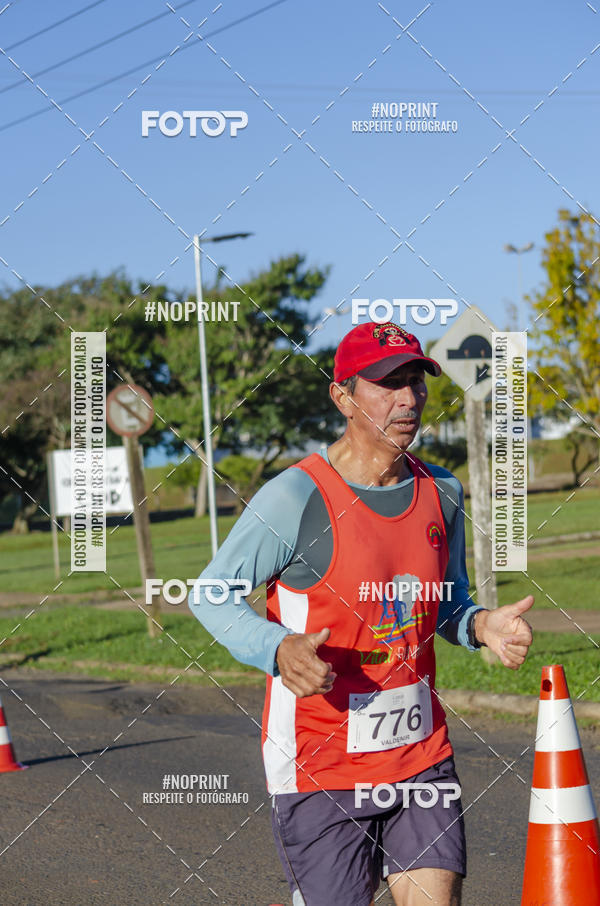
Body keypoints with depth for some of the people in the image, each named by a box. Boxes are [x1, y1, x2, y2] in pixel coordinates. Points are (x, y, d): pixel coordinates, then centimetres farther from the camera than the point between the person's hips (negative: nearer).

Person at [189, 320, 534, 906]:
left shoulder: (441, 494, 5)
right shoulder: (297, 498, -14)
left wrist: (481, 626, -5)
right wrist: (278, 650, -26)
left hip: (422, 756, 5)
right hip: (320, 769, -5)